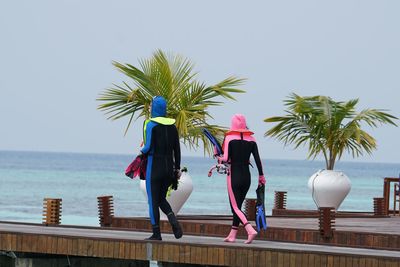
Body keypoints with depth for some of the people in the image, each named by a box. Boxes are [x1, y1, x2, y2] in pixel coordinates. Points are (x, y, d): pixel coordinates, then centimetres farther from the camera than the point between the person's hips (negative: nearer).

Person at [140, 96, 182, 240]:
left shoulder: (151, 125, -11)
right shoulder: (172, 126, 7)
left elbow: (149, 148, -18)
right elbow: (177, 149, 8)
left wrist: (142, 151, 4)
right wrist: (177, 168, 14)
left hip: (154, 167, -6)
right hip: (169, 168, 6)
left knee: (153, 201, 3)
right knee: (161, 198, 17)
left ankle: (156, 233, 3)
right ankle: (174, 222, -7)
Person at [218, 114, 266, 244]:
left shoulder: (230, 138, -9)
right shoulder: (251, 139, 3)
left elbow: (226, 159, -14)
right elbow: (257, 159, 2)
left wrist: (220, 159, 8)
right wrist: (261, 176, 10)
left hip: (234, 175, -5)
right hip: (246, 176, 5)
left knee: (235, 207, -4)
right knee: (238, 205, 15)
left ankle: (250, 230, -24)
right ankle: (232, 235, 18)